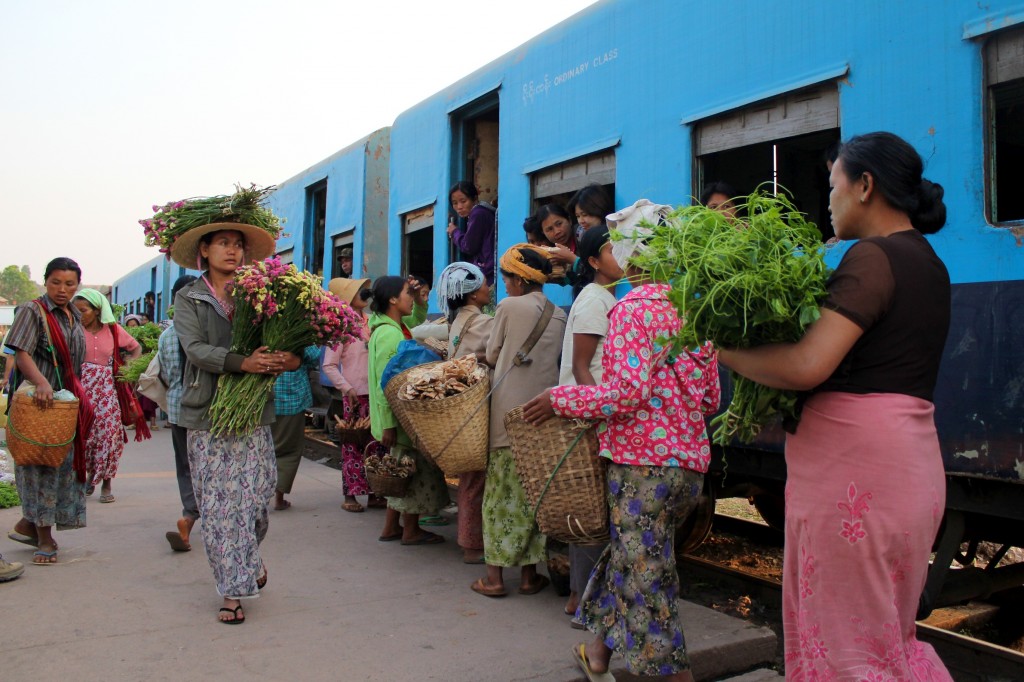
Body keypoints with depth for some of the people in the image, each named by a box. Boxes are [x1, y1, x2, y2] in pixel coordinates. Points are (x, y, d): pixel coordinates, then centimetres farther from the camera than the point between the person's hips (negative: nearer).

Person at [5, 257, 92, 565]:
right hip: (38, 400, -7)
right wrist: (41, 383, -34)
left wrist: (82, 400, 17)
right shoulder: (32, 311, -6)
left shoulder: (74, 316, 15)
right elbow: (22, 354, -17)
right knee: (39, 462, -2)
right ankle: (44, 538, 5)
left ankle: (29, 523, 21)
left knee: (63, 463, 8)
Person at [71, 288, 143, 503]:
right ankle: (90, 476, 21)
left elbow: (136, 348, 16)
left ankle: (106, 483, 10)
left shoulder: (113, 330, 3)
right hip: (82, 386, -1)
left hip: (107, 387, 1)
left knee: (108, 432, -2)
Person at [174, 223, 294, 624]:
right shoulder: (188, 299, 6)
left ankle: (250, 559, 33)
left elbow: (280, 341, 3)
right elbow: (195, 349, -10)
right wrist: (242, 363, -26)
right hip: (208, 412, -1)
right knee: (216, 504, 0)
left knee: (254, 497, 2)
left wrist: (287, 361, -21)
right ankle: (233, 589, 13)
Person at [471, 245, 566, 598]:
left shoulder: (509, 306, -5)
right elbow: (557, 360, 13)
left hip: (508, 412, -4)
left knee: (501, 492, 4)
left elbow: (492, 356, 5)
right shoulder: (560, 315, 8)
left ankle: (494, 576, 9)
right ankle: (529, 573, 16)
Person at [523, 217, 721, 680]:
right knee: (627, 556, 22)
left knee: (646, 578, 2)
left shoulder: (636, 307, -12)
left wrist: (560, 400, -11)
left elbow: (629, 392, -22)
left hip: (645, 464, -9)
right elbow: (710, 398, 14)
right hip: (690, 463, 9)